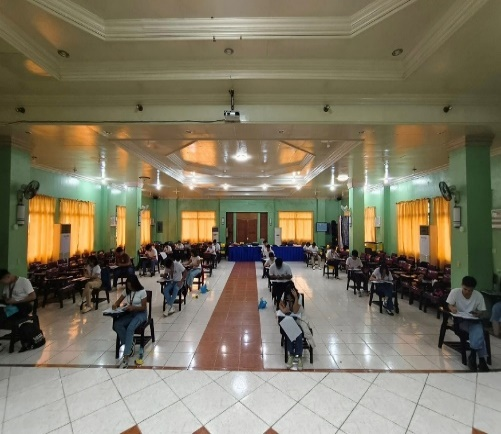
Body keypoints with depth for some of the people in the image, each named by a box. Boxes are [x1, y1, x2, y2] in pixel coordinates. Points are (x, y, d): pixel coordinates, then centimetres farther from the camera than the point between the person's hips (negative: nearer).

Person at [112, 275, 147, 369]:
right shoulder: (126, 291, 3)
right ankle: (130, 345, -11)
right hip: (129, 313, 6)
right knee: (116, 325, -23)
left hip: (140, 314, -6)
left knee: (130, 328, -32)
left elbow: (143, 307, -13)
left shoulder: (142, 292, -14)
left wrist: (133, 307, -29)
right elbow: (119, 301, 11)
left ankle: (126, 356, -26)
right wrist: (115, 304, -13)